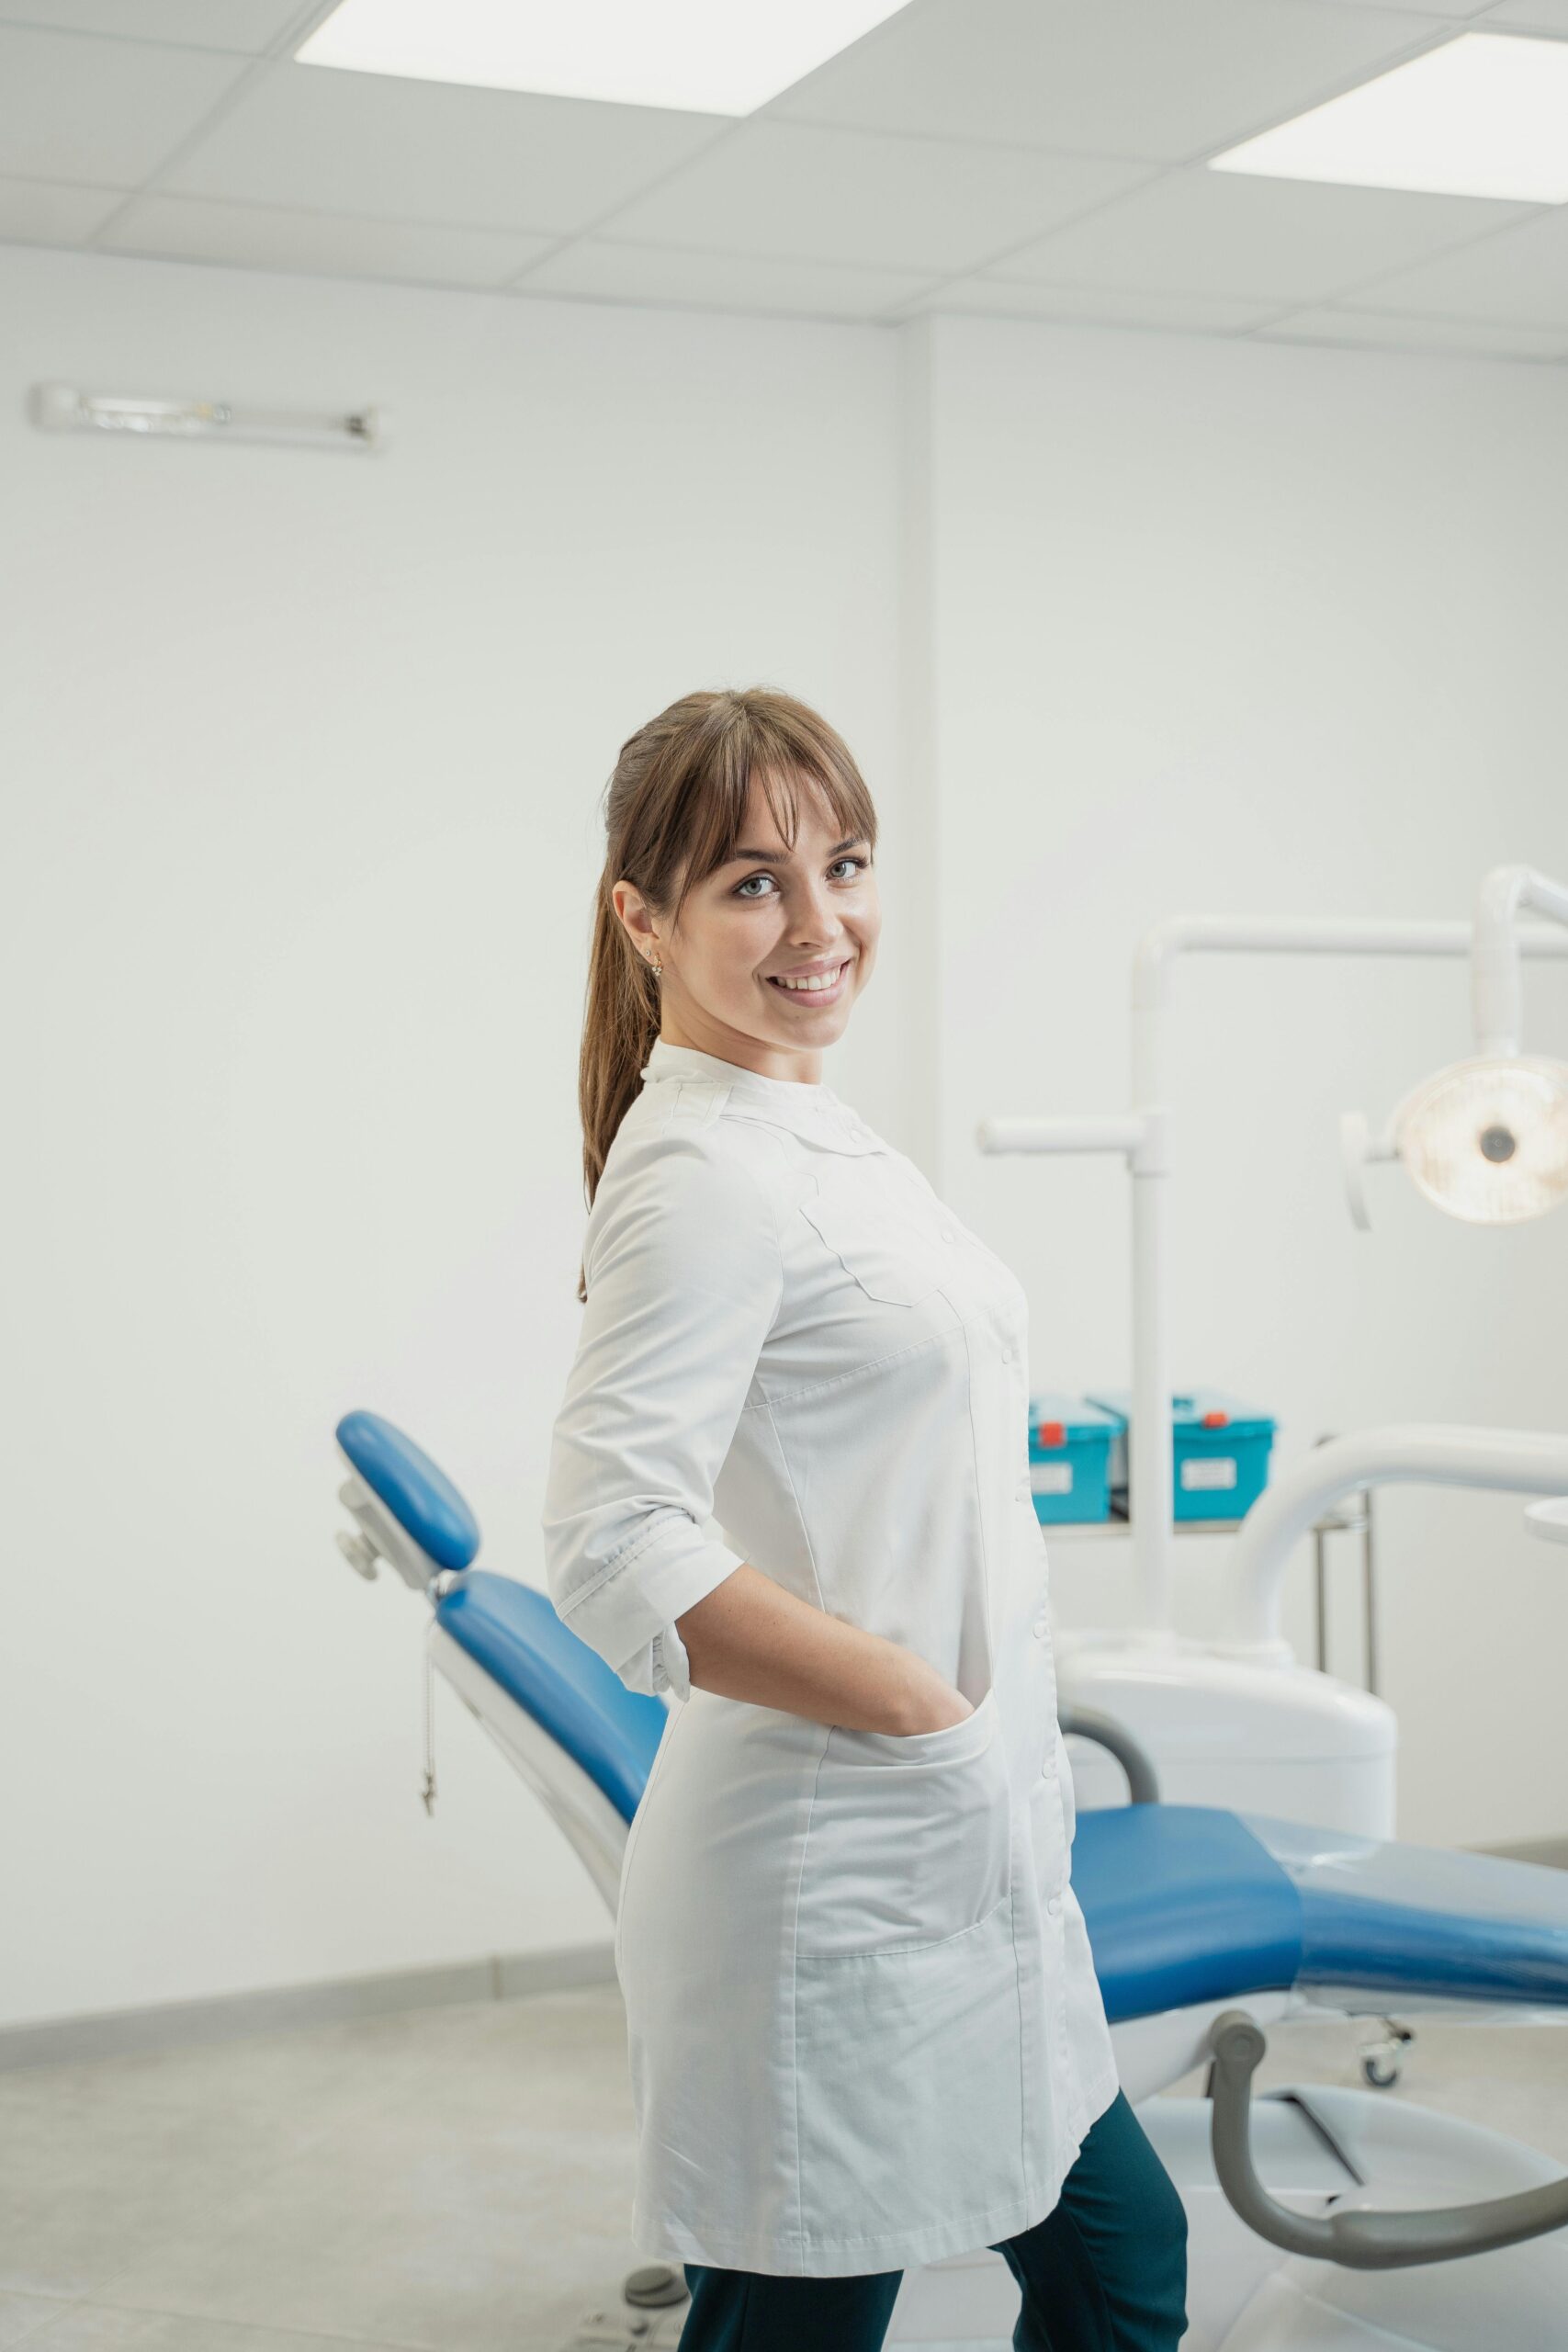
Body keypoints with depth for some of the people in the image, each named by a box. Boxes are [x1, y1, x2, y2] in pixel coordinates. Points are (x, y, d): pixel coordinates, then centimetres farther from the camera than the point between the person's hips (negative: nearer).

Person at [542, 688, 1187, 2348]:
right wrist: (929, 1711, -20)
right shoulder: (701, 1168, -18)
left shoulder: (813, 1132, 12)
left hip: (943, 1867, 10)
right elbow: (614, 1549, -27)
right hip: (828, 1888, -10)